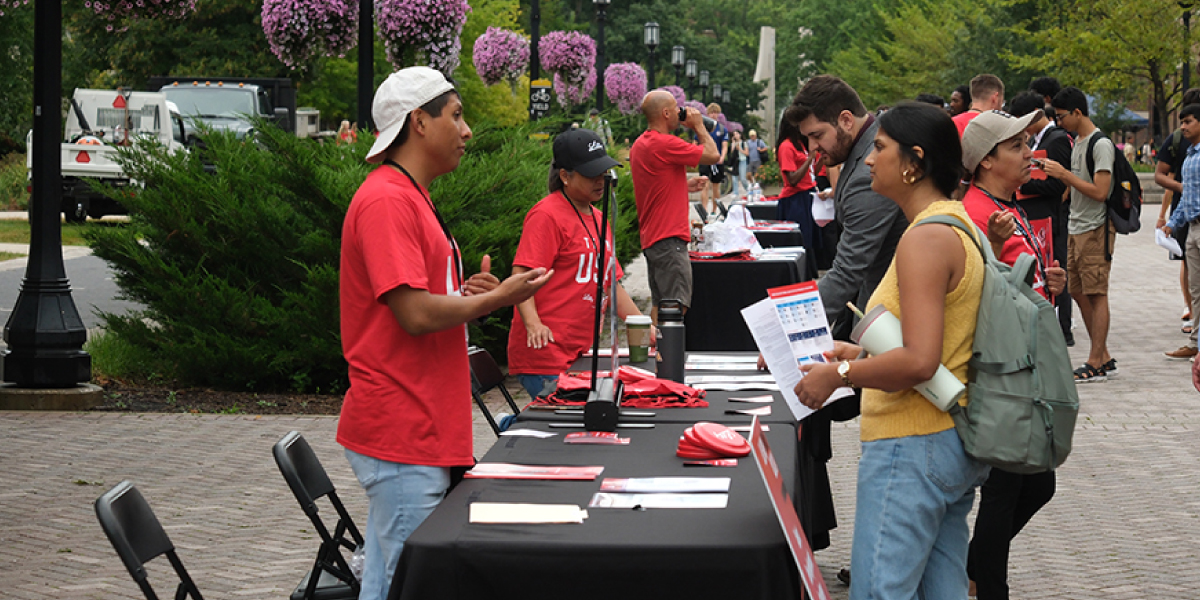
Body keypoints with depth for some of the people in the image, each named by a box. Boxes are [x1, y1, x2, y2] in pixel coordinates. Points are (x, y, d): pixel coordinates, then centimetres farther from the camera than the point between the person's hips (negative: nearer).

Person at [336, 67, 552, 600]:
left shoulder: (411, 198, 19)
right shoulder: (387, 201, -15)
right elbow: (416, 314, -20)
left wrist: (465, 295, 6)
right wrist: (497, 298, -7)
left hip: (418, 430, 10)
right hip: (402, 435, -10)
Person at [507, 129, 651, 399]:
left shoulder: (597, 219, 20)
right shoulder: (547, 215, -7)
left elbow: (610, 284, 25)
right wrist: (534, 325, -29)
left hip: (578, 353, 8)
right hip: (546, 352, -8)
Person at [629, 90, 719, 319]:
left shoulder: (639, 145, 14)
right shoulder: (664, 144, -17)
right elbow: (713, 155, -11)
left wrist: (685, 186, 19)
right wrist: (699, 126, 3)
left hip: (651, 239, 10)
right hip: (669, 239, -10)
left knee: (660, 305, 13)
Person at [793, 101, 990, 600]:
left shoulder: (925, 240, -18)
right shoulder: (960, 228, 14)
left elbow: (919, 362, -26)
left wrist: (839, 374, -14)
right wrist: (863, 354, 18)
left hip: (913, 446, -11)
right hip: (957, 445, 11)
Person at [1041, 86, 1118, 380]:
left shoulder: (1101, 144, -14)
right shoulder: (1078, 143, 15)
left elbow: (1100, 191, -20)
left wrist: (1064, 174, -17)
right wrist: (1056, 172, 6)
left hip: (1096, 230, -10)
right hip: (1076, 228, 10)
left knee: (1096, 294, -6)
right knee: (1079, 292, 10)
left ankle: (1095, 364, -4)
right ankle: (1104, 358, 18)